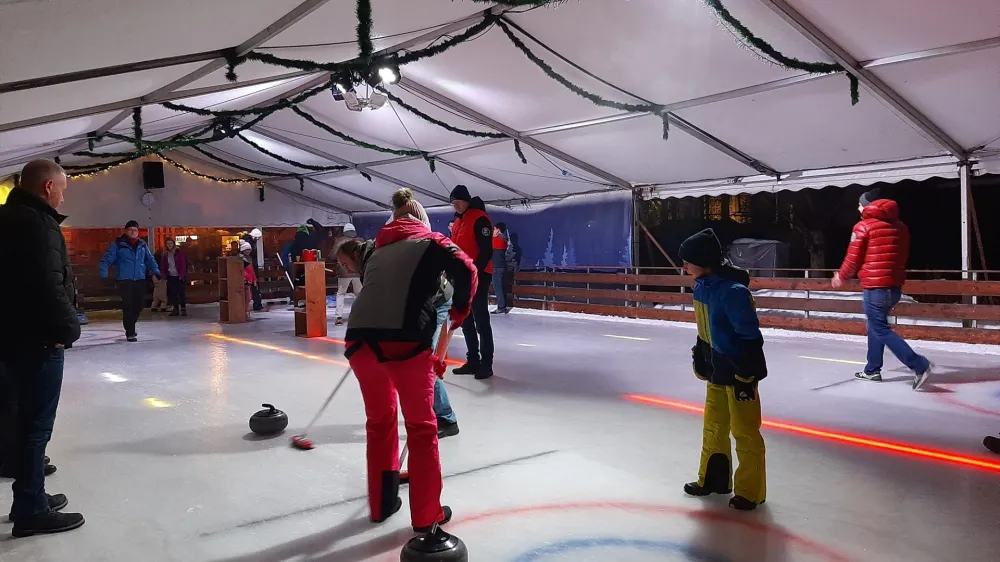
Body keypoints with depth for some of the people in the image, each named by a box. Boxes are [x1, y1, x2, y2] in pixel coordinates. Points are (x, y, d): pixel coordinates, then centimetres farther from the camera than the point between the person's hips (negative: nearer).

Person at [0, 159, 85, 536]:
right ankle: (31, 510, 5)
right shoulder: (37, 222, -17)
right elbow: (48, 285, -25)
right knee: (36, 423, -3)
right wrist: (66, 328, -15)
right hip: (36, 338, -10)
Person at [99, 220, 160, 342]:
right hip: (124, 280, -4)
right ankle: (130, 333, 0)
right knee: (128, 306, -7)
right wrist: (104, 275, -19)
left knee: (139, 305, 9)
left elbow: (150, 259, 16)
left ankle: (130, 326, 33)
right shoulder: (118, 244, -4)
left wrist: (156, 271, 2)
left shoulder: (142, 245, 9)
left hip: (140, 279, 5)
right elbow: (106, 260, -7)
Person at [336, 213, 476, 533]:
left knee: (380, 422, 25)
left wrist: (426, 359, 32)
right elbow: (465, 269, -3)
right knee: (421, 428, 12)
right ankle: (427, 516, 21)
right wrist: (460, 310, 15)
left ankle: (381, 504, 36)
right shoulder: (429, 242, 18)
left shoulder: (377, 253, 33)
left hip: (360, 340, 5)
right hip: (403, 340, -4)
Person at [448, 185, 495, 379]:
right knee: (466, 321, 12)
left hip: (477, 276, -9)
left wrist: (475, 271, -22)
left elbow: (486, 250, -18)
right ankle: (473, 361, 20)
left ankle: (486, 364, -3)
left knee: (481, 321, -7)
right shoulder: (457, 221, 17)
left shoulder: (479, 219, -12)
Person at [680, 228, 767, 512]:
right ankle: (712, 478, 35)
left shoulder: (733, 291, -26)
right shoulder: (701, 286, 2)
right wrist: (700, 359, 19)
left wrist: (745, 376, -21)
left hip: (740, 369, -9)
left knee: (744, 430, 3)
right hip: (717, 367, 9)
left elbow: (750, 336, -23)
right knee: (713, 425, 19)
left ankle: (750, 491, 17)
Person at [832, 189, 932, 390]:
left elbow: (853, 259, -6)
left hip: (875, 287, -8)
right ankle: (872, 370, 25)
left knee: (881, 330, -4)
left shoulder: (863, 226, -8)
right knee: (875, 326, 20)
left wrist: (841, 277, 11)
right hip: (895, 286, 8)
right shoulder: (899, 226, 12)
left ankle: (919, 365, -15)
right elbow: (903, 257, 17)